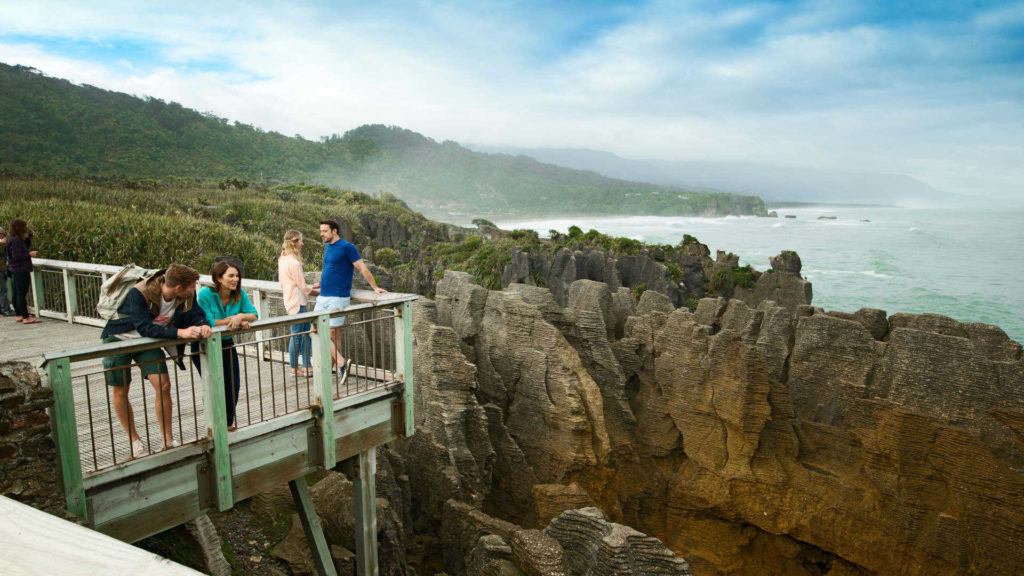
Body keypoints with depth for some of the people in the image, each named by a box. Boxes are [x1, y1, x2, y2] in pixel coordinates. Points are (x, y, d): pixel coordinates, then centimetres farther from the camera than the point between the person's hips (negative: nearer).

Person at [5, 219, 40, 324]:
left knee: (17, 294, 15)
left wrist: (28, 239, 11)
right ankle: (26, 318, -6)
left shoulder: (12, 239, 13)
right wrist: (29, 254, -11)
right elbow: (16, 256, -22)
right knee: (22, 294, -8)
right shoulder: (16, 240, -17)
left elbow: (23, 249, 20)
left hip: (16, 271, 11)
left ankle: (18, 315, 23)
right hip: (21, 271, -11)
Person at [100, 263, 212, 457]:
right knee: (120, 391, 4)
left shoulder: (187, 295, -19)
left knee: (164, 386, -8)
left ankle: (168, 441, 4)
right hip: (119, 339, -3)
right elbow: (145, 327, -39)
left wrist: (203, 326, -37)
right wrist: (179, 332, -49)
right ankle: (134, 440, 23)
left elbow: (197, 315, -12)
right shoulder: (139, 293, -33)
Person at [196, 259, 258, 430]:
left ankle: (229, 425, 24)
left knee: (233, 386, 6)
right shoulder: (206, 294, -20)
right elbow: (208, 322, -25)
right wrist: (233, 319, -22)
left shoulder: (239, 293, -6)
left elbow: (253, 315, -7)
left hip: (227, 344, 5)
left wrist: (240, 316, -27)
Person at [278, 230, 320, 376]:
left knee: (306, 332, 11)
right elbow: (303, 287, -14)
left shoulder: (283, 260, 13)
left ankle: (306, 366, 14)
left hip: (291, 302, 10)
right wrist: (317, 291, 2)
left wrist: (312, 287, 18)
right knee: (297, 335, 0)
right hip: (297, 303, -10)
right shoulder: (293, 262, -18)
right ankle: (294, 368, 10)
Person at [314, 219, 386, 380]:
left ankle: (331, 366, 4)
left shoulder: (347, 247, -9)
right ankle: (341, 362, 4)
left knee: (334, 334, -6)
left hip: (338, 298, -8)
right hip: (322, 297, 8)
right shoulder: (327, 246, 15)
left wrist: (375, 287, -11)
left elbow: (362, 268, -10)